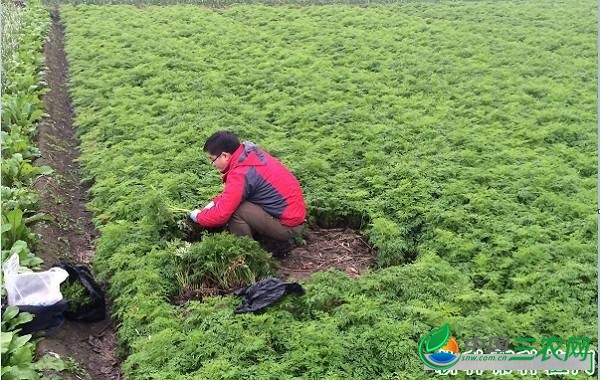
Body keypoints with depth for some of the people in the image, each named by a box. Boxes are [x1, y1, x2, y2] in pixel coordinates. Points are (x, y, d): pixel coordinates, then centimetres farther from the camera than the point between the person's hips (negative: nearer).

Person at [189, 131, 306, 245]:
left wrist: (198, 216, 0)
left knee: (234, 210, -16)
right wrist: (214, 203, 10)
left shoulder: (240, 174, -23)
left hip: (288, 227, -9)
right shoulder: (251, 153, 3)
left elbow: (221, 215, -18)